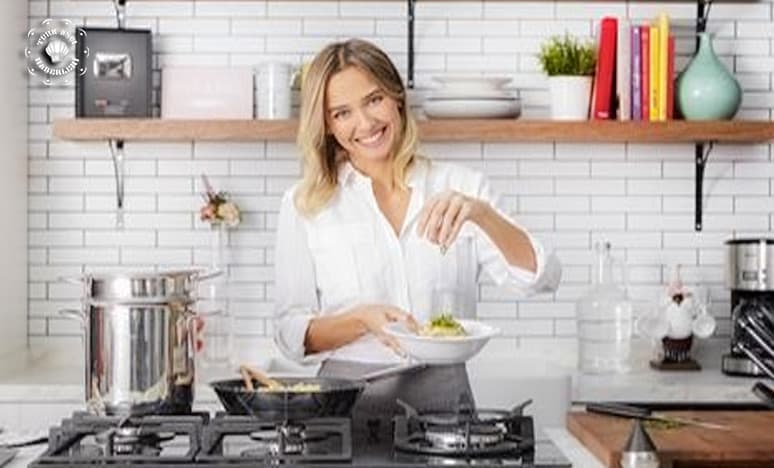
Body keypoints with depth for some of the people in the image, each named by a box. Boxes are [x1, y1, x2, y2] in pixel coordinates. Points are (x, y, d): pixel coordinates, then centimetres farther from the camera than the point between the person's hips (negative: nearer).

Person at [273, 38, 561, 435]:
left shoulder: (461, 189, 6)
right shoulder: (304, 205, 5)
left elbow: (540, 278, -3)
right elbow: (292, 334, 2)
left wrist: (481, 212, -19)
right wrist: (363, 319, -15)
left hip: (444, 399, 0)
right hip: (349, 404, 0)